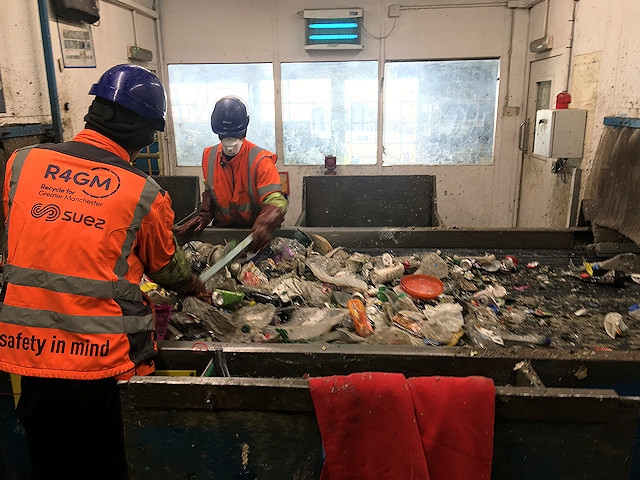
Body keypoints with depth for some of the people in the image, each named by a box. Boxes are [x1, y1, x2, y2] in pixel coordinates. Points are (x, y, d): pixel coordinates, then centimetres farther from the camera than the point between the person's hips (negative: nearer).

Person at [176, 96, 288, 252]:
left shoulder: (261, 160, -14)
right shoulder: (209, 157, 4)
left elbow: (274, 200, -22)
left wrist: (265, 225, -42)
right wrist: (204, 216, 2)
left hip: (253, 230, -3)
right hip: (221, 228, 3)